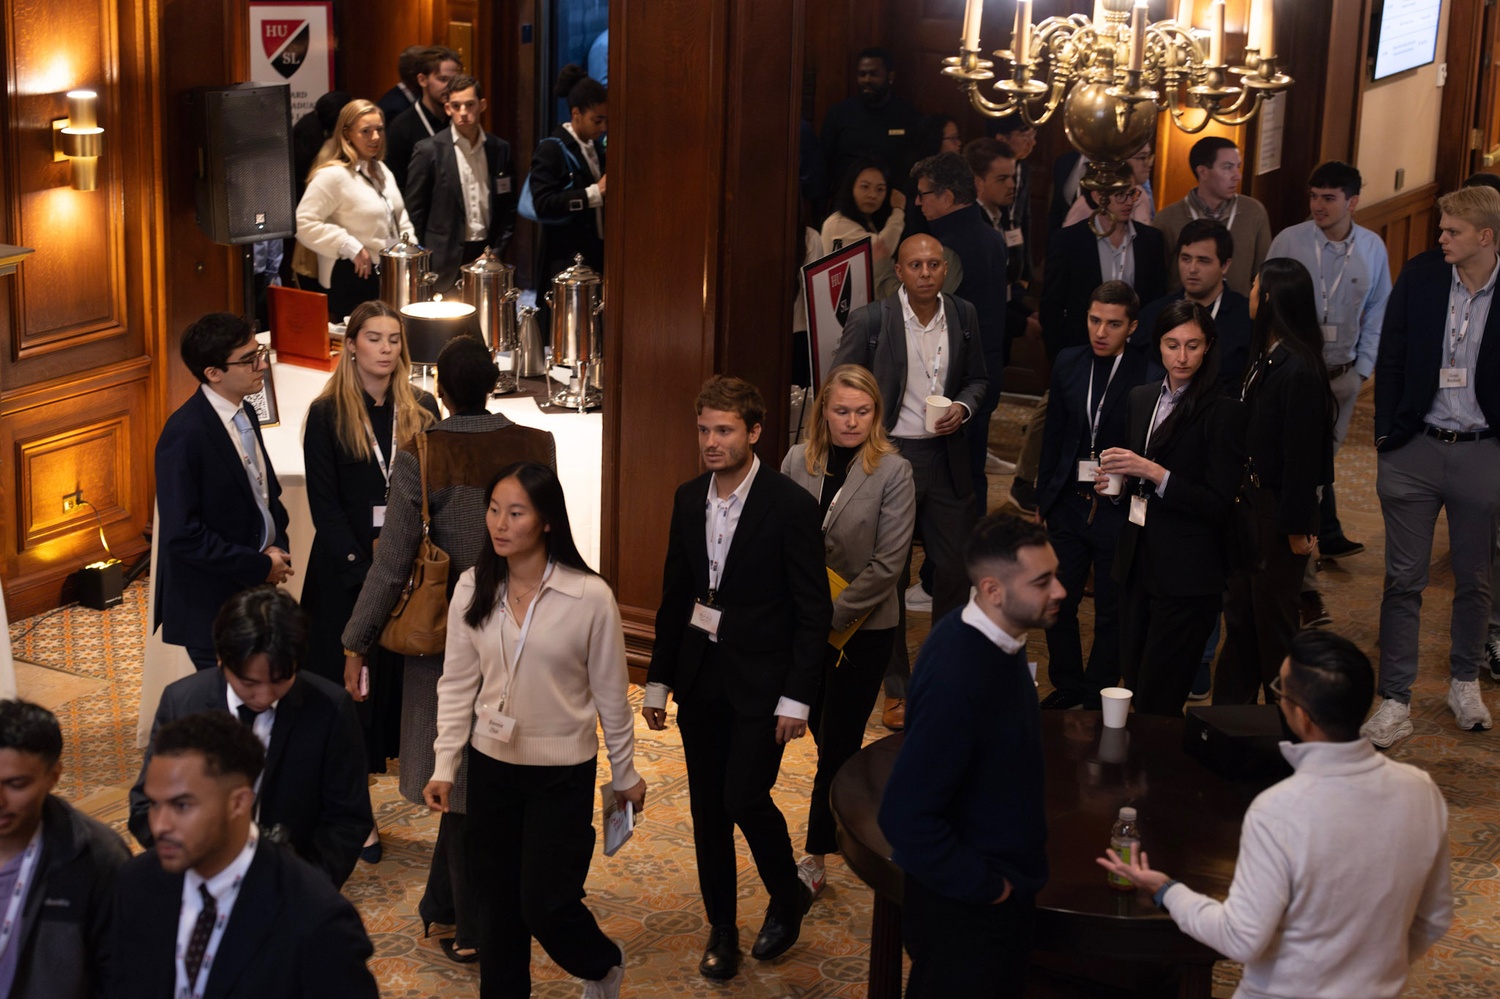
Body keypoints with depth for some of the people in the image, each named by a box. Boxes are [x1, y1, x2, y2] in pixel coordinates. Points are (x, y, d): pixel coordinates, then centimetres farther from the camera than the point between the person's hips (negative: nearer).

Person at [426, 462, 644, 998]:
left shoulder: (590, 597, -16)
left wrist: (625, 774, 3)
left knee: (543, 902, 0)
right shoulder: (472, 589, -6)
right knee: (496, 896, 12)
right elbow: (457, 683, 2)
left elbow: (611, 694, -6)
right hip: (491, 763, 3)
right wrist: (444, 765, -3)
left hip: (563, 772, -3)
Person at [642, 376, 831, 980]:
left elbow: (814, 609, -11)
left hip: (760, 682, -5)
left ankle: (788, 897, 17)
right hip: (700, 679, 5)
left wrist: (796, 698, -14)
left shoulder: (790, 506, -13)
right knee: (708, 807, 9)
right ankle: (721, 930, 23)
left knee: (745, 797, -11)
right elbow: (675, 596, 12)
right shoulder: (689, 500, 4)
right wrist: (659, 680, 11)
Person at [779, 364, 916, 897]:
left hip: (863, 627, -4)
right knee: (820, 727, 16)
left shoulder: (893, 473, -12)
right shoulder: (797, 462, -2)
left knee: (838, 740, 1)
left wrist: (834, 615, -15)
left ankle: (816, 857, 8)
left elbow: (886, 564, -14)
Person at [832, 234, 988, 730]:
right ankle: (897, 689, 17)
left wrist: (963, 406, -5)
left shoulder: (964, 316, 3)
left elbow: (978, 378, 16)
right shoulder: (870, 320, -9)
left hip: (946, 458, 3)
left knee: (956, 568, 7)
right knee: (889, 574, 5)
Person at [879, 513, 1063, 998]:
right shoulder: (956, 679, -32)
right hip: (965, 908, -9)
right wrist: (985, 885, -19)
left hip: (1001, 885, 9)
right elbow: (905, 816, -31)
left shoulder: (991, 638, -5)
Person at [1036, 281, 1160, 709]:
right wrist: (1044, 493, 12)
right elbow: (1053, 434, 10)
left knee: (1111, 611, 11)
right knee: (1057, 602, 12)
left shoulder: (1150, 377, -14)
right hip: (1068, 502, 4)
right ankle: (1067, 686, 32)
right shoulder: (1068, 363, 2)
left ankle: (1097, 697, 28)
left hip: (1118, 509, -4)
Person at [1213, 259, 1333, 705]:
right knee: (1239, 613, 17)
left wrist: (1297, 527, -16)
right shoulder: (1266, 357, 4)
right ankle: (1230, 705, 29)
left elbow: (1302, 454, -20)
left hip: (1277, 510, -9)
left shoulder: (1298, 370, -23)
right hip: (1253, 501, 9)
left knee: (1274, 618, 6)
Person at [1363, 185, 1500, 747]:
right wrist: (1385, 439, -1)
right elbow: (1390, 362, 3)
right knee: (1403, 580, 4)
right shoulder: (1418, 281, -2)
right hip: (1416, 448, 1)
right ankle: (1394, 703, 11)